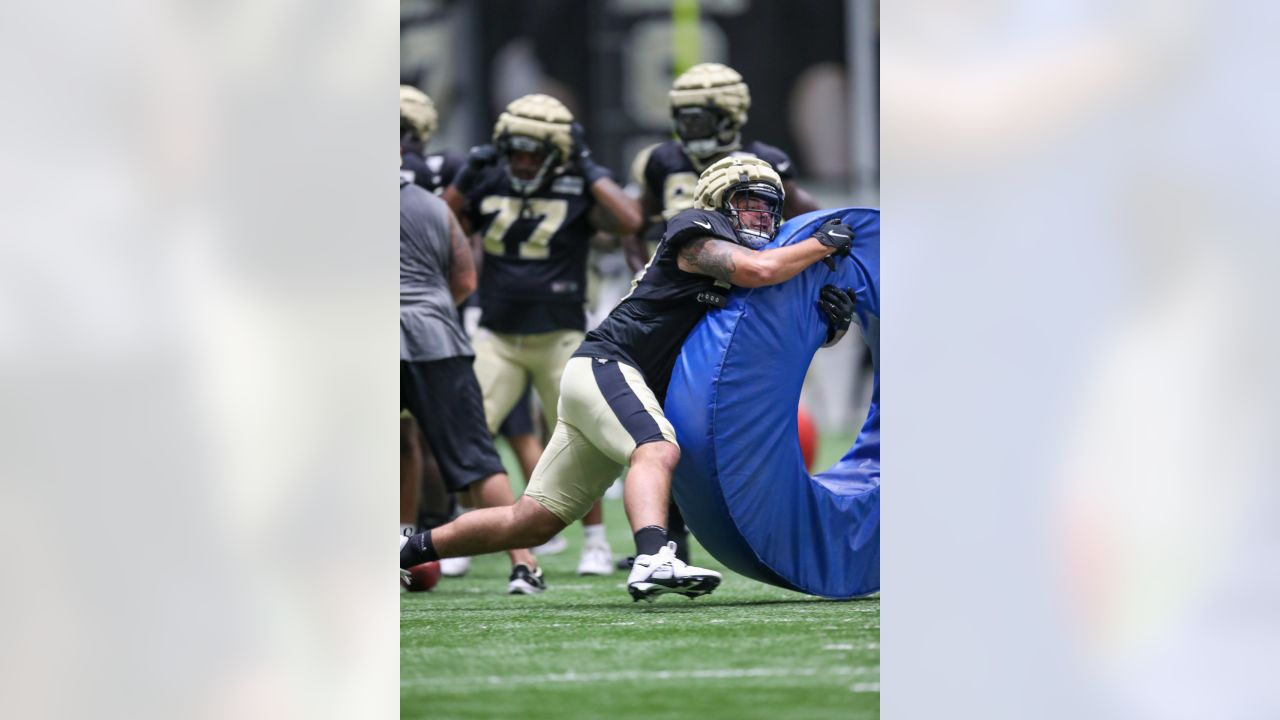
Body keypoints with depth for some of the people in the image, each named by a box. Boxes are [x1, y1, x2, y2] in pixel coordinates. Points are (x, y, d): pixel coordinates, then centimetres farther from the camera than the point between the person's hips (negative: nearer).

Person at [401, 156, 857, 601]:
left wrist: (825, 321, -4)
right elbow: (759, 269, -21)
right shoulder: (698, 232, -5)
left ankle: (415, 549, 20)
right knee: (658, 451, -36)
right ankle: (654, 562, -58)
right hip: (605, 365, -9)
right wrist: (822, 244, -8)